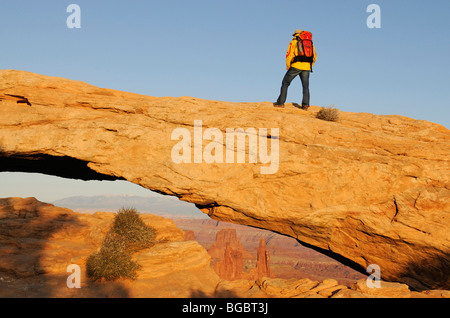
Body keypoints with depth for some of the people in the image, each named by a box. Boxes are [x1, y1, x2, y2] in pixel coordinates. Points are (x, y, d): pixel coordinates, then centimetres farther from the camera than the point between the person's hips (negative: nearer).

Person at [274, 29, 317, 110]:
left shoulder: (294, 42, 4)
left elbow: (289, 54, -8)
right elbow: (314, 57, 14)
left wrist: (288, 66, 2)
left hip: (296, 66, -3)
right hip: (306, 67, 4)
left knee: (285, 83, 7)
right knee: (305, 86, 10)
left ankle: (281, 103, 3)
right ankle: (305, 104, -7)